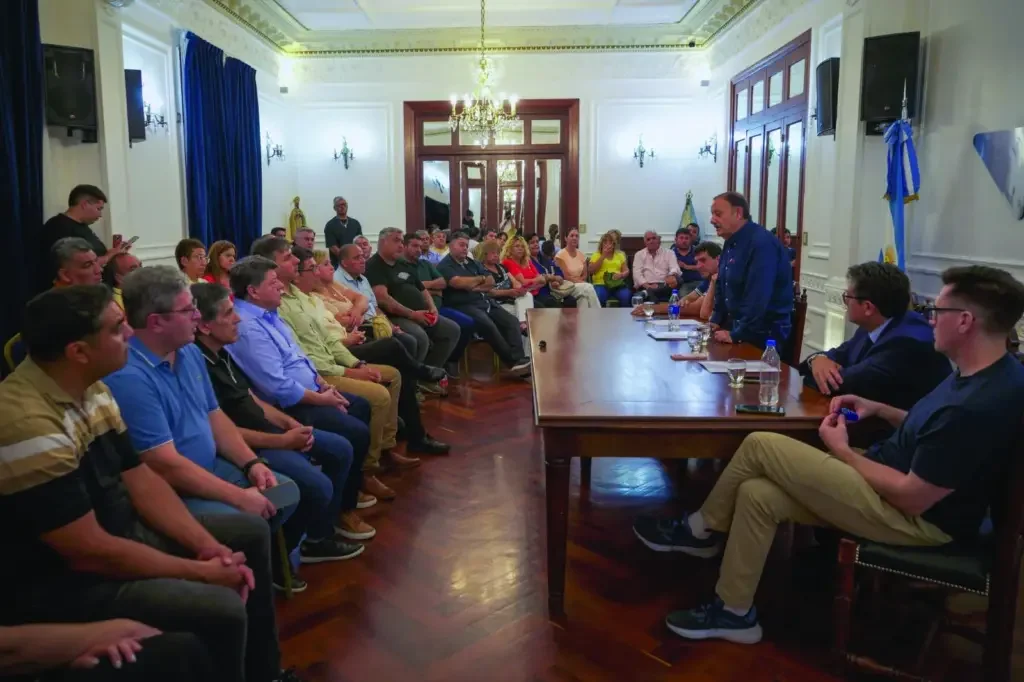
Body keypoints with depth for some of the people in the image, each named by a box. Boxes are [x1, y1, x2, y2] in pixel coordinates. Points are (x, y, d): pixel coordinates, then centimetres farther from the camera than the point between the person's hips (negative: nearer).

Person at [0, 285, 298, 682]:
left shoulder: (92, 390, 0)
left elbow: (141, 481, 5)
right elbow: (91, 553, -28)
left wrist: (208, 545, -6)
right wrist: (202, 571, -18)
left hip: (118, 531, 10)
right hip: (59, 582, -9)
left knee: (251, 532, 13)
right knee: (221, 609, -26)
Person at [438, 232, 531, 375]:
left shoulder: (472, 263, 21)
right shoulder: (445, 265, -2)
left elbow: (491, 282, 15)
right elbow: (459, 283, -19)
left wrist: (476, 287, -6)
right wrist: (481, 278, -2)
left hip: (485, 302, 8)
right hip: (464, 306, -8)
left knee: (511, 321, -11)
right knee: (487, 324, -33)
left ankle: (520, 359, -26)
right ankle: (513, 361, -26)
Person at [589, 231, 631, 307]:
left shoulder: (620, 255, 17)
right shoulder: (596, 255, 10)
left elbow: (626, 270, 15)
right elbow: (591, 270, -3)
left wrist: (621, 275, -9)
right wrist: (603, 256, -6)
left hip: (617, 284, 2)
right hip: (601, 284, -2)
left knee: (625, 297, -28)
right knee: (599, 298, -33)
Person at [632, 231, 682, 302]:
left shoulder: (668, 253, 17)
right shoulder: (639, 254, 17)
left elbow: (675, 268, 1)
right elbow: (637, 274, 4)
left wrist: (672, 276, -26)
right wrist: (648, 286, -15)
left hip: (664, 285, 3)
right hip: (647, 286, -3)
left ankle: (647, 292, -45)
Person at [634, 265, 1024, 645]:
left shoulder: (980, 405, -29)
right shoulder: (985, 373, 4)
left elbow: (912, 498, -25)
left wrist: (842, 451, -12)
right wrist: (880, 410, 6)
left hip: (918, 518, -10)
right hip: (895, 481, 10)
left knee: (760, 446, -14)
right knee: (756, 493, -3)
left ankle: (700, 530, 7)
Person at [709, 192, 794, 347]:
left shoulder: (761, 243, -21)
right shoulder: (731, 243, 10)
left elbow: (757, 299, -28)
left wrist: (737, 335, -24)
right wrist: (716, 321, 10)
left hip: (764, 335, -8)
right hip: (737, 327, 8)